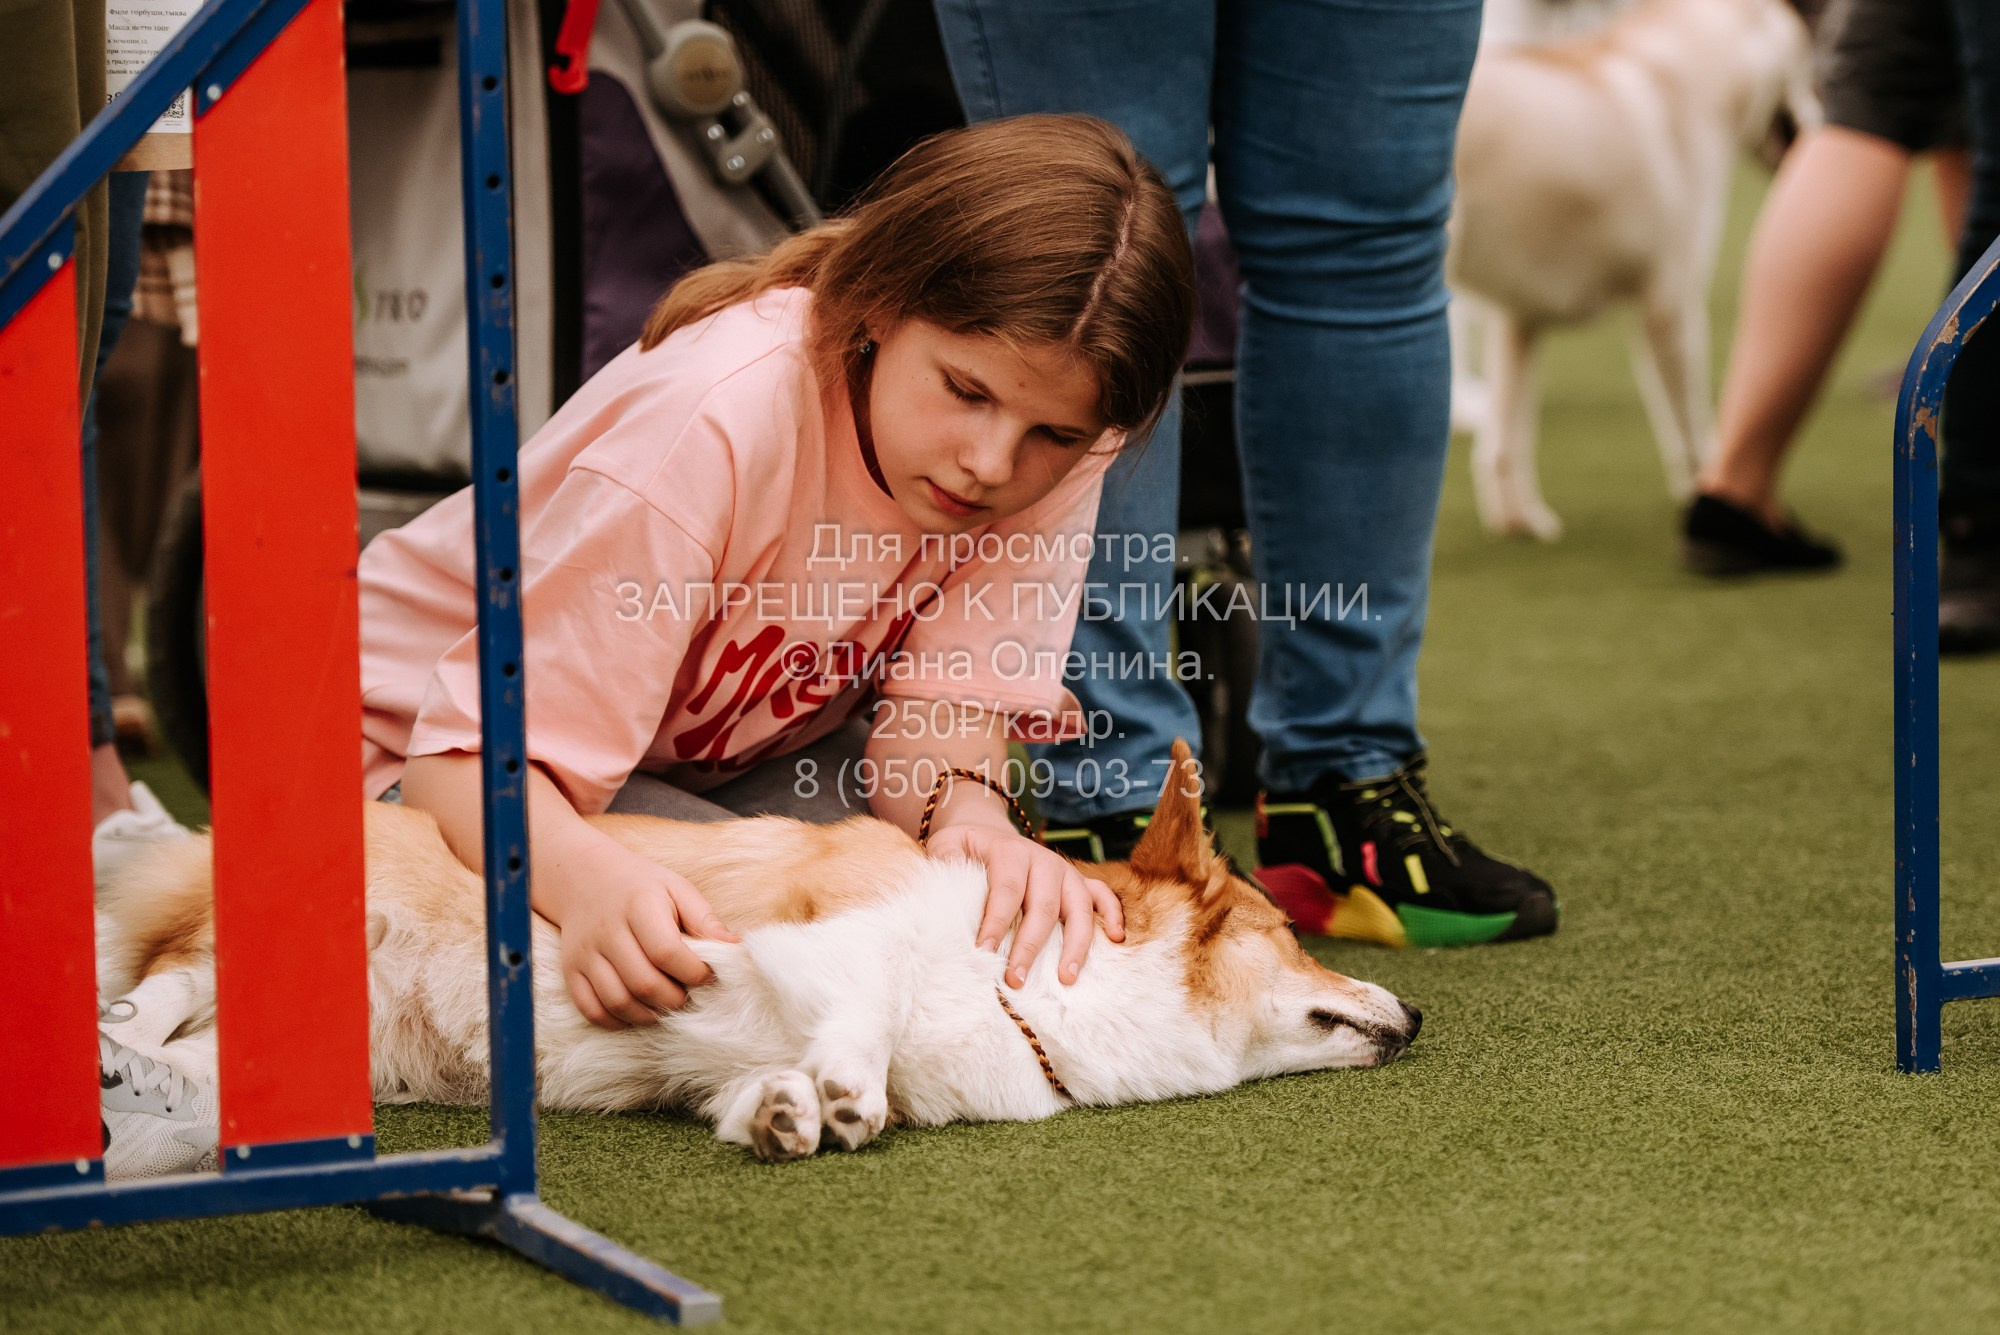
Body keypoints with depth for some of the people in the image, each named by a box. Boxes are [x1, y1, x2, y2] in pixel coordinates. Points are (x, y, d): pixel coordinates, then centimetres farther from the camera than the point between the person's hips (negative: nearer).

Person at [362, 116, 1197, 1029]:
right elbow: (476, 752, -36)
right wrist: (592, 881, -57)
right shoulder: (718, 424, -36)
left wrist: (968, 813, -43)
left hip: (747, 754, 5)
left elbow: (936, 709, -19)